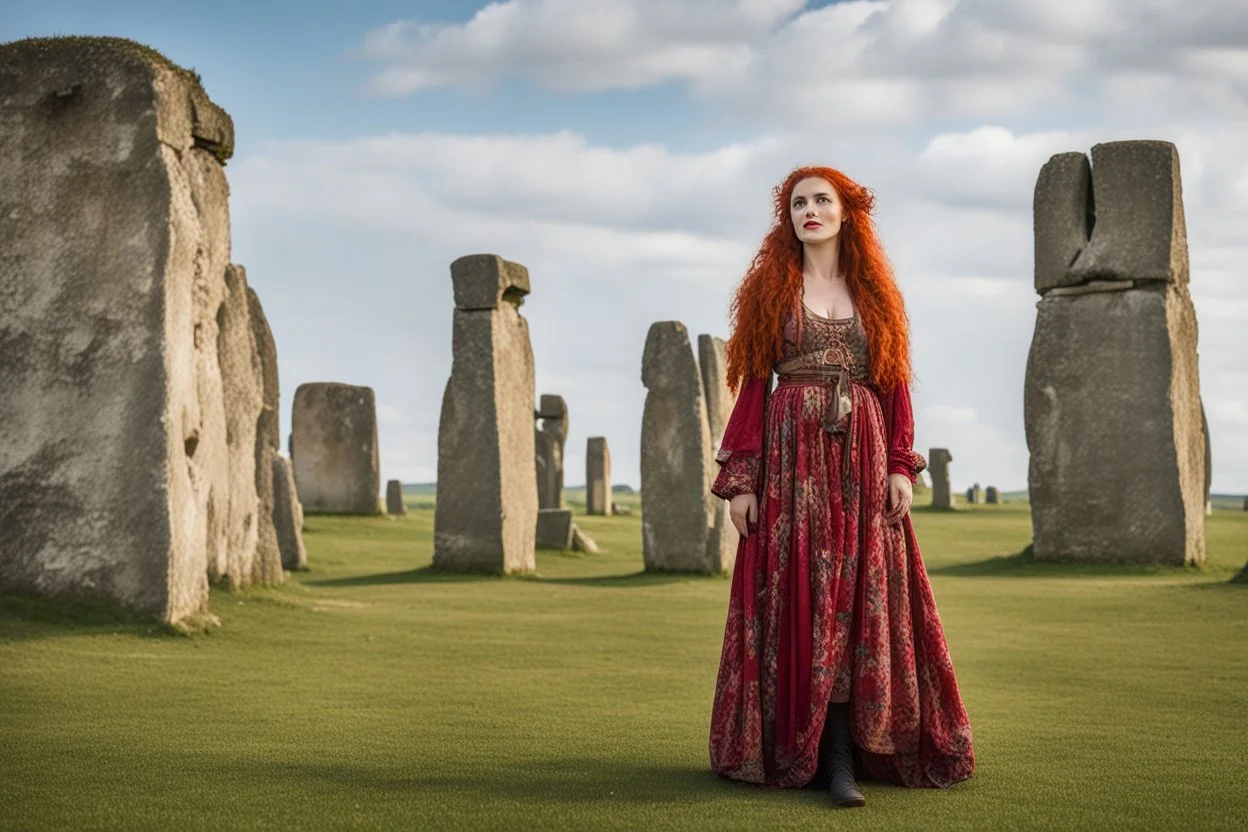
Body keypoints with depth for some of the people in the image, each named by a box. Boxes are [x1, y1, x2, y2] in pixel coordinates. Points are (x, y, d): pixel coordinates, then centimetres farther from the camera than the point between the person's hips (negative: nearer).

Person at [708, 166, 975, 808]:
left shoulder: (875, 291, 13)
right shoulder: (770, 289, 7)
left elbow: (895, 384, 9)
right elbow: (753, 385, 1)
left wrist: (901, 465, -3)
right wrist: (740, 480, -6)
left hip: (862, 459, 2)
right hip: (790, 459, -2)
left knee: (859, 602, -3)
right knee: (796, 601, -3)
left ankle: (842, 759, -2)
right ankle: (792, 749, 4)